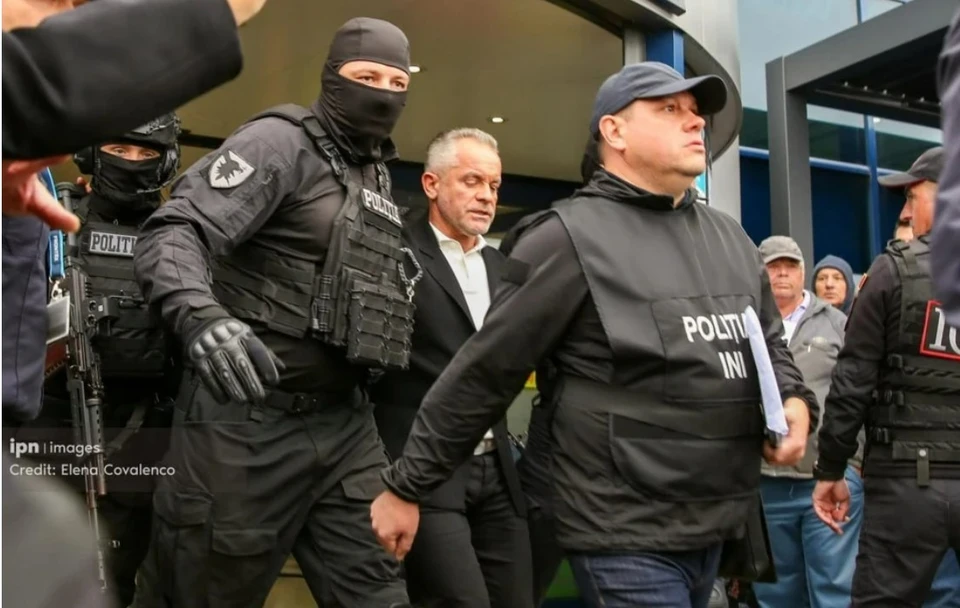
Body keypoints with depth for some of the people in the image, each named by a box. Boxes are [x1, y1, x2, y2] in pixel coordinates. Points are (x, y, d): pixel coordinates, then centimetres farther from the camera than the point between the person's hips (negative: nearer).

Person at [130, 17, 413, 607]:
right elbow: (171, 234, -19)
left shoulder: (380, 179, 17)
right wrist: (201, 317, -37)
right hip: (249, 420, -7)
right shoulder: (281, 143, -7)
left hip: (346, 425, 7)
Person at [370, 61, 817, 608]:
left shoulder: (730, 237, 11)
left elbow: (770, 344, 22)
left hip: (713, 530, 7)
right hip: (629, 538, -7)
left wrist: (795, 400, 0)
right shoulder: (573, 237, -11)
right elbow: (484, 374, -10)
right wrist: (406, 487, -5)